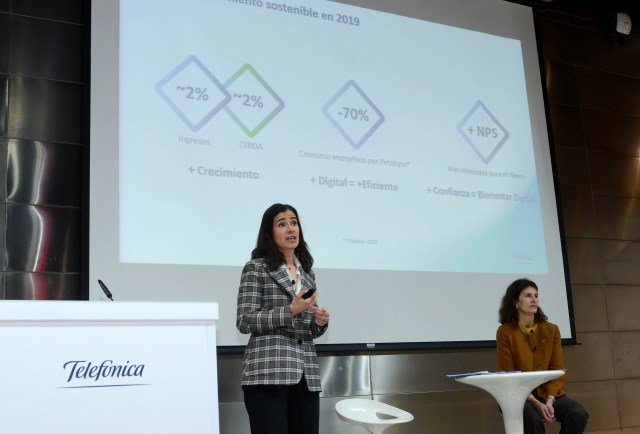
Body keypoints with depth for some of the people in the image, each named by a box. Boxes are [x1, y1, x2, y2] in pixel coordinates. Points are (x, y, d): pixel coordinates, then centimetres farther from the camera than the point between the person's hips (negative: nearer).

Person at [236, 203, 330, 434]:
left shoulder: (307, 272, 18)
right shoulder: (256, 268, 0)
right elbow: (244, 321, -7)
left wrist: (320, 322, 0)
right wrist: (289, 310, -15)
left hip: (306, 375, 6)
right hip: (268, 374, -6)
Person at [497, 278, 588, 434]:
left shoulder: (551, 330, 4)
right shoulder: (505, 332, -7)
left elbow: (557, 370, 3)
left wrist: (549, 401, -14)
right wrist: (535, 403, -19)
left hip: (548, 393, 4)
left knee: (579, 414, -22)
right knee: (533, 419, -35)